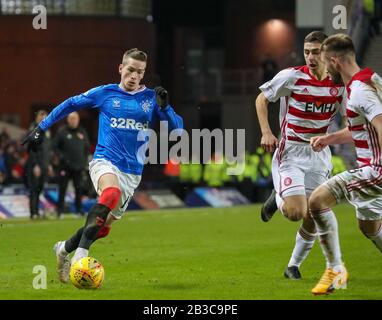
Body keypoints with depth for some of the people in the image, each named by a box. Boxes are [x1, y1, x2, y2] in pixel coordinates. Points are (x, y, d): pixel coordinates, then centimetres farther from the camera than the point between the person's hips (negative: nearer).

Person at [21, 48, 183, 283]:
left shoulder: (151, 98, 5)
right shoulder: (105, 93, 3)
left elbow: (177, 127, 0)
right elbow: (70, 105, 14)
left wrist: (164, 107, -19)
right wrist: (41, 128, 14)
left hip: (133, 172, 4)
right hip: (105, 161, -4)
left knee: (103, 227, 7)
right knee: (112, 192, -37)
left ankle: (64, 249, 35)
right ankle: (80, 254, -40)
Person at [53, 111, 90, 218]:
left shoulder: (82, 132, 10)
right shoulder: (62, 132, -1)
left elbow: (87, 147, 18)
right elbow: (55, 146, -1)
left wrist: (85, 160, 8)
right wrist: (61, 156, -12)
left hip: (79, 166, 3)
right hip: (65, 166, -3)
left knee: (79, 189, 4)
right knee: (62, 188, -2)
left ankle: (79, 209, 10)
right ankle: (60, 210, 2)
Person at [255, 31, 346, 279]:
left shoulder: (340, 84, -1)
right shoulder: (292, 77, -10)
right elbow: (262, 98, 4)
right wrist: (266, 132, -7)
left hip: (319, 156, 3)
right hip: (290, 154, -3)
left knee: (312, 218, 2)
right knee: (296, 212, -18)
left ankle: (294, 266, 23)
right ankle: (278, 199, 17)